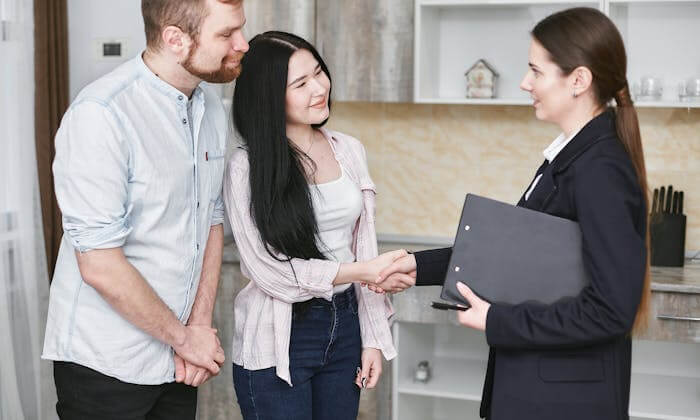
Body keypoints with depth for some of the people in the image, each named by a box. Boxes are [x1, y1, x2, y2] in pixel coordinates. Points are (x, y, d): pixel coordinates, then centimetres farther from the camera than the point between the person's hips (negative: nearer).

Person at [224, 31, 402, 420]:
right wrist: (360, 272, -19)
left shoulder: (349, 150, 3)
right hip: (279, 340, -4)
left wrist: (372, 339, 5)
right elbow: (271, 271, -14)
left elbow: (365, 250, 7)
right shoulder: (247, 167, -12)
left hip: (345, 328, 5)